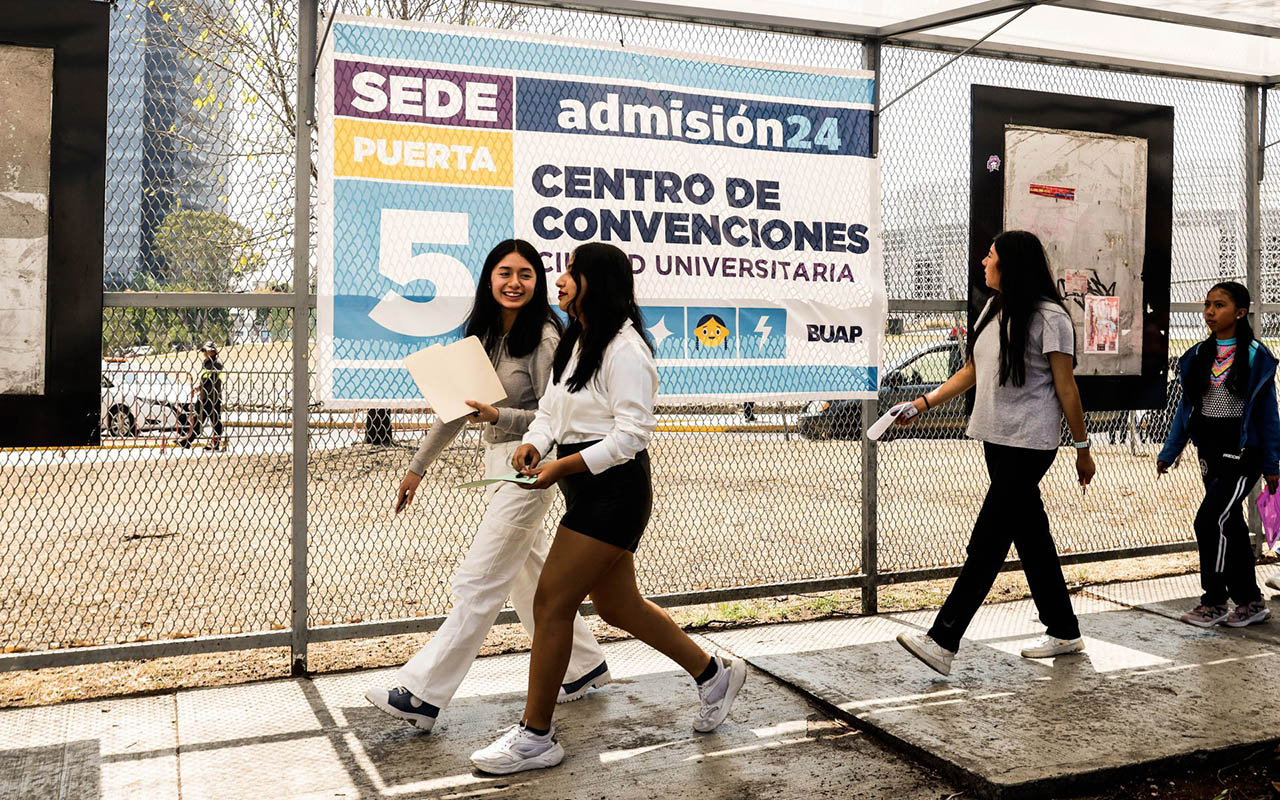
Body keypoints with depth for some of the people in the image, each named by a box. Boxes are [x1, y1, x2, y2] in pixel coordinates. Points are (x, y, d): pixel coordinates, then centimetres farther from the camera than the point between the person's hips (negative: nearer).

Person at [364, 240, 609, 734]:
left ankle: (424, 695, 0)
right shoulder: (484, 334, 10)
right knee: (529, 573, 16)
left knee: (479, 582, -6)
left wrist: (498, 416, -28)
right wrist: (418, 467, 16)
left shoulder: (544, 338, -13)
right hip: (495, 462, 9)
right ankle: (584, 665, 32)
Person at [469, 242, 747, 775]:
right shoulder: (574, 343, 15)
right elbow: (550, 411, 15)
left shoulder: (624, 349, -14)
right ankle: (714, 674, 33)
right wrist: (534, 445, -5)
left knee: (551, 603, -7)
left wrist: (565, 466, -24)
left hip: (614, 489, -10)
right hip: (587, 490, 10)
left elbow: (631, 433, -19)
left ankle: (535, 737, 7)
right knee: (619, 607, 16)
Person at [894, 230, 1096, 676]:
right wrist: (926, 402, 11)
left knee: (988, 539, -9)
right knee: (1030, 536, 13)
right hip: (996, 439, 8)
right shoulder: (993, 309, 12)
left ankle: (943, 642, -10)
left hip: (1030, 445, -8)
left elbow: (1066, 387, -8)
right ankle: (1064, 632, 26)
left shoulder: (1048, 316, -11)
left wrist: (1082, 448, -4)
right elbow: (971, 371, 19)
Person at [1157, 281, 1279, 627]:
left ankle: (1214, 603, 0)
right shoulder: (1198, 356, 8)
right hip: (1209, 452, 6)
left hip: (1242, 453, -6)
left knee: (1210, 520, -13)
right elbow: (1186, 408, 12)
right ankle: (1250, 602, 23)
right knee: (1230, 525, 11)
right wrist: (1168, 452, 9)